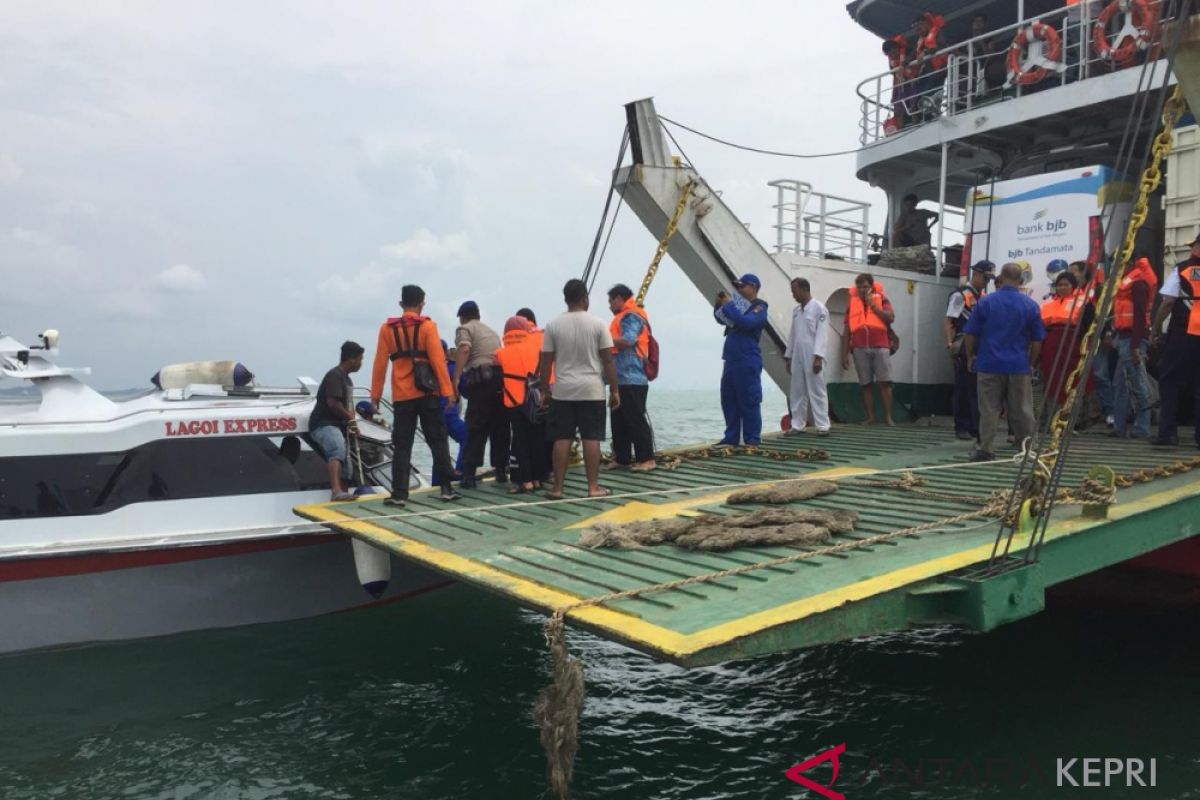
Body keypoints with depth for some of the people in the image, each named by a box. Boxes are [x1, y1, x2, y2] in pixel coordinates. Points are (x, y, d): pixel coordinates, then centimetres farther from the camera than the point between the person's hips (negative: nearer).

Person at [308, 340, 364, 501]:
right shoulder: (335, 375, -12)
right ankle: (337, 491, -53)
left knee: (345, 469, 13)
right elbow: (332, 402, -23)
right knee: (338, 450, -36)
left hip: (337, 425, 11)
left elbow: (348, 404, 28)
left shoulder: (347, 379, 20)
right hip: (323, 424, -11)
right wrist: (350, 418, -10)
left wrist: (351, 423, 10)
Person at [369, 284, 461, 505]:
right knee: (438, 442, 7)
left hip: (402, 396, 2)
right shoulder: (427, 326, -2)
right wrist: (447, 390, -5)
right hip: (427, 393, -2)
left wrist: (375, 394, 10)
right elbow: (438, 360, -7)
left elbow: (380, 363, 5)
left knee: (402, 446, 5)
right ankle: (446, 488, 7)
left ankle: (399, 494, 1)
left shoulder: (387, 328, 6)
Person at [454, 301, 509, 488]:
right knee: (500, 428, 12)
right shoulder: (491, 331, 29)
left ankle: (469, 475, -6)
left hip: (482, 381, -6)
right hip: (501, 378, 6)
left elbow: (464, 349, -12)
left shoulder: (464, 328, 8)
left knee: (476, 430, -4)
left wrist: (456, 377, -16)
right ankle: (501, 471, 16)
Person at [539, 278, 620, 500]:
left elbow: (546, 362, 1)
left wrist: (545, 390, 11)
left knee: (561, 440, 4)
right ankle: (593, 487, 6)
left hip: (562, 391, 1)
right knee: (591, 439, 3)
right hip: (592, 390, -1)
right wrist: (614, 390, 2)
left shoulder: (553, 325, 0)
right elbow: (608, 360, -4)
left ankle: (557, 488, 8)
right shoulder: (597, 323, -3)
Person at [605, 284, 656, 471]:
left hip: (631, 379, -10)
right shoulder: (625, 317, 22)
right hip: (622, 379, 10)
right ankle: (622, 458, 17)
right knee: (619, 421, 11)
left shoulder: (631, 316, -8)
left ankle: (646, 459, -3)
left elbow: (627, 340, -22)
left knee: (636, 420, -7)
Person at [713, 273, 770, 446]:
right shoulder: (739, 305, 18)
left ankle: (752, 440, -1)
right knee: (728, 400, 7)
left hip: (748, 363, -8)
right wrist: (719, 304, 7)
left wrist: (729, 305, -16)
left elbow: (746, 322, -23)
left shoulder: (759, 308, -6)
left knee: (748, 402, -6)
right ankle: (731, 438, 12)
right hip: (731, 360, 8)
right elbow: (722, 319, 25)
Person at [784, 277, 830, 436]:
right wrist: (788, 356, 15)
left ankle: (822, 426, 0)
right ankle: (797, 425, 13)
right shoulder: (796, 310, 15)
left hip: (812, 357, -7)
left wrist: (818, 357, -19)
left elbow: (822, 334, -12)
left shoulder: (819, 308, -6)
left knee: (817, 391, -4)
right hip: (797, 357, 7)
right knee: (797, 392, 7)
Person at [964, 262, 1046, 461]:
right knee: (1021, 409, 9)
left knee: (989, 409, 1)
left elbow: (971, 334, 0)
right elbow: (1037, 340, 5)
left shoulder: (985, 302, -3)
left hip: (989, 364, -1)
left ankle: (985, 448, -2)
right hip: (1019, 366, 1)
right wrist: (1031, 363, 16)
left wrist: (970, 357, 14)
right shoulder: (1030, 305, 0)